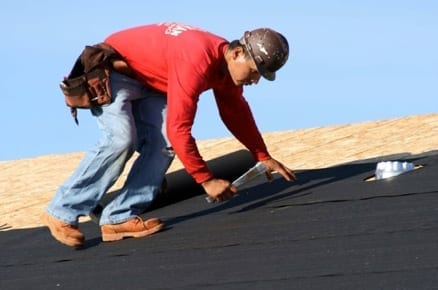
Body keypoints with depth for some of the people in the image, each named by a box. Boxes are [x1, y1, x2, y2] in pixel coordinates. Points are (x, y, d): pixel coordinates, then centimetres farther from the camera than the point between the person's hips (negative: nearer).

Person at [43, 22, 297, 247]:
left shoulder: (228, 62, -5)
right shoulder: (196, 62, -35)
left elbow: (238, 114, 13)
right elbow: (179, 129, -35)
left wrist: (264, 157, 11)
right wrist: (206, 180, -31)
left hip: (146, 83, 9)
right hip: (110, 72, -9)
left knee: (162, 142, -10)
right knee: (121, 139, -28)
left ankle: (119, 218, -10)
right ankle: (62, 213, -21)